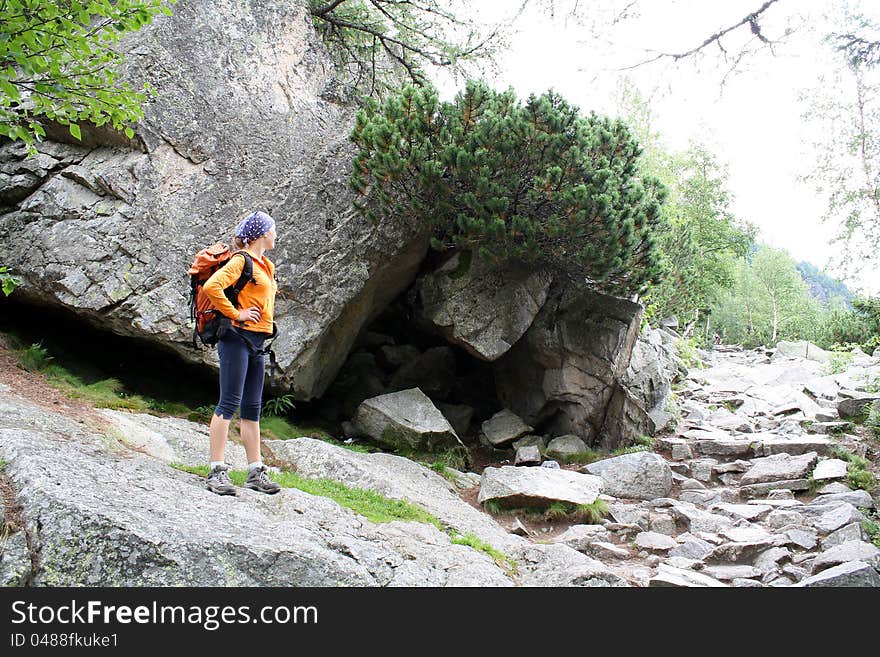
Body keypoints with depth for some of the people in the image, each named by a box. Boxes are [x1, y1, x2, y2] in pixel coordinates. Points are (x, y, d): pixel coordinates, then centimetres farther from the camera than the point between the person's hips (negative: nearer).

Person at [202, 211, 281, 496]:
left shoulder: (266, 264, 18)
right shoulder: (241, 260, -9)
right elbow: (212, 286, -23)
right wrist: (235, 314, -18)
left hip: (256, 343, 9)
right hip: (237, 337, -9)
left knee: (252, 408, 10)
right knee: (229, 403, -9)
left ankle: (256, 472, 15)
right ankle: (217, 471, -6)